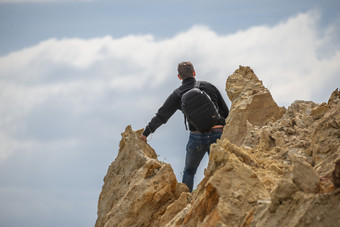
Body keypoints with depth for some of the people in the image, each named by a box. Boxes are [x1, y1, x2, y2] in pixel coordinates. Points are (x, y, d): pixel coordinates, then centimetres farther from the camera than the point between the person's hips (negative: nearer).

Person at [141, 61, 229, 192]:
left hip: (197, 137, 0)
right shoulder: (209, 86, 10)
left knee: (189, 171, 19)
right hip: (217, 134, 0)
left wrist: (145, 133, 11)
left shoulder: (177, 94, 6)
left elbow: (161, 116, 5)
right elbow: (225, 111, 12)